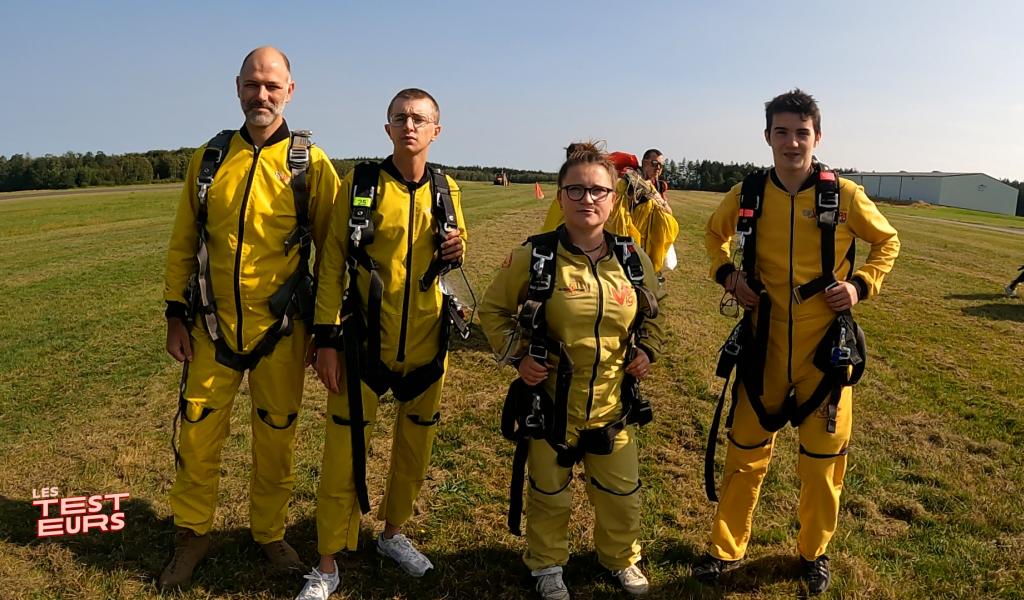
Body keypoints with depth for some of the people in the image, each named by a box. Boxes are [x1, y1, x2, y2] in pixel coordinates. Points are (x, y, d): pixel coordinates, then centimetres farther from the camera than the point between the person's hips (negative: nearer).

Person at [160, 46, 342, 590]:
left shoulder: (310, 163, -4)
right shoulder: (209, 158, 4)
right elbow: (183, 242, 8)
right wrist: (176, 315, 5)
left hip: (281, 330, -2)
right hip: (212, 327, 2)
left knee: (275, 439, 11)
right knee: (197, 435, 10)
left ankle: (269, 533, 33)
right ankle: (192, 535, 32)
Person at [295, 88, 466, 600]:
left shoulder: (446, 190, 4)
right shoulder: (359, 183, -6)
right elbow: (333, 262, -6)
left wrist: (456, 252, -8)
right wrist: (326, 338, -10)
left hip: (426, 342, 4)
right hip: (365, 342, -3)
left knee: (415, 445, 16)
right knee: (344, 452, 2)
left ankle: (393, 533, 39)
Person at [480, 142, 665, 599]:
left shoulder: (632, 259, -3)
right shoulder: (534, 257, -14)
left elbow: (653, 312, 15)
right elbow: (492, 310, -1)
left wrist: (648, 349, -1)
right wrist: (517, 354, -13)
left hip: (613, 405, 3)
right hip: (551, 403, -2)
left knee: (622, 493, 17)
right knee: (549, 493, 16)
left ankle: (621, 558, 47)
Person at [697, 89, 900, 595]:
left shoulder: (844, 196, -7)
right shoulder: (746, 195, -3)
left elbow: (887, 241, 9)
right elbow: (714, 234, 17)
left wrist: (861, 285, -7)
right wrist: (726, 274, -1)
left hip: (824, 345, -1)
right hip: (764, 344, 1)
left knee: (823, 458, 12)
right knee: (746, 453, 11)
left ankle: (814, 553, 35)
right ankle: (726, 549, 30)